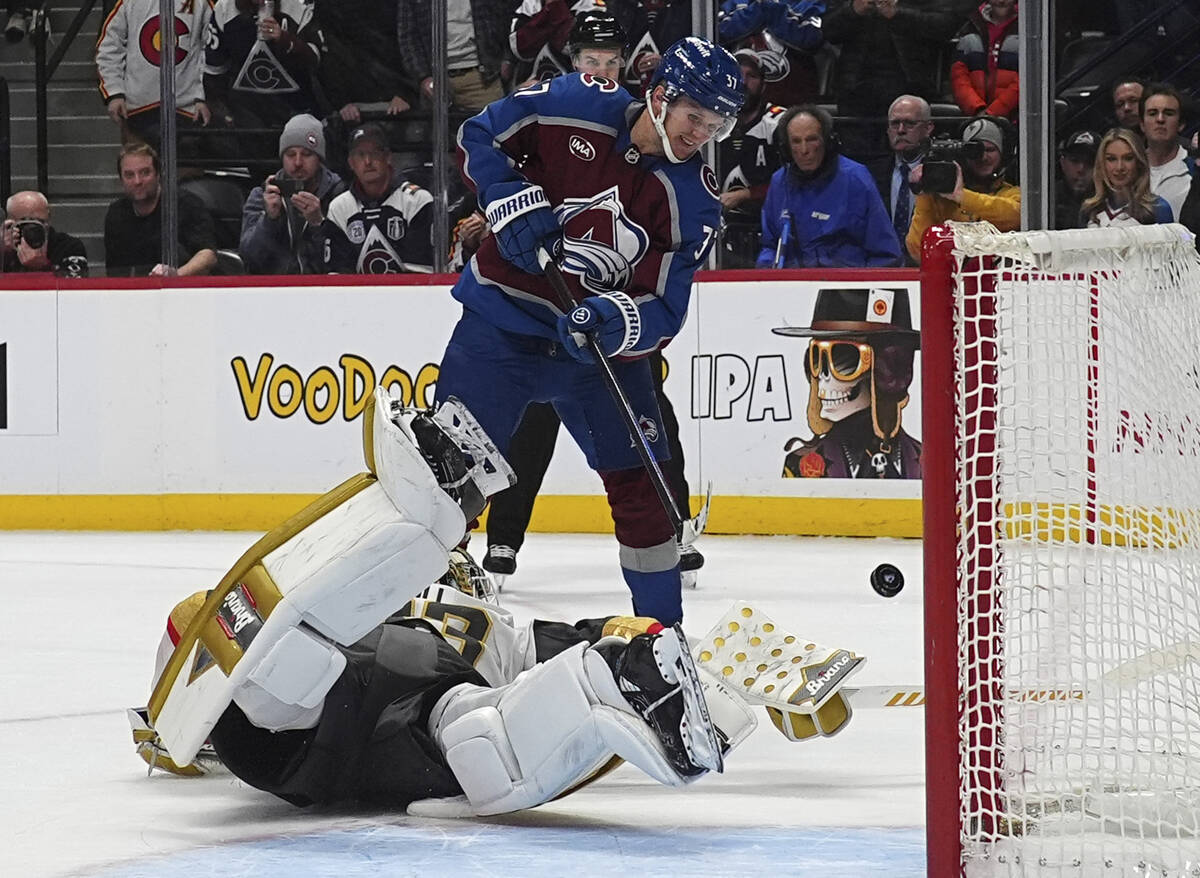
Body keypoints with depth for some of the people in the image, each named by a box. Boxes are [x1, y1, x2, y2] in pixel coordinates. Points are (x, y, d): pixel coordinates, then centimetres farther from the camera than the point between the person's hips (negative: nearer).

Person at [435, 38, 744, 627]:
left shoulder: (695, 202, -9)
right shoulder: (576, 107, -13)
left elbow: (663, 312, -11)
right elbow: (479, 137, -2)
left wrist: (617, 320, -32)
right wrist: (511, 202, -18)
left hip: (603, 341, 2)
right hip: (502, 319, -2)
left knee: (640, 481, 2)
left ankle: (664, 629, 15)